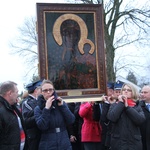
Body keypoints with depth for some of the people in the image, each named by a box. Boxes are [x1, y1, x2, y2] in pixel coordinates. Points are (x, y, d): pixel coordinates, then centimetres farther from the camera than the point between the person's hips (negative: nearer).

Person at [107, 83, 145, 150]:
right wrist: (121, 103, -7)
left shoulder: (137, 106, 8)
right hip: (118, 143, -1)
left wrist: (127, 106, -9)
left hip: (135, 143, 1)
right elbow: (111, 118, -14)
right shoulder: (115, 105, 5)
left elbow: (141, 120, -11)